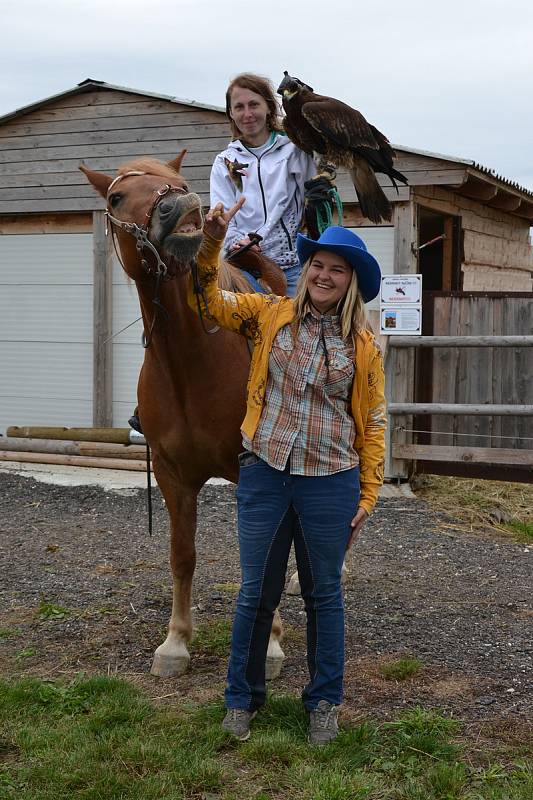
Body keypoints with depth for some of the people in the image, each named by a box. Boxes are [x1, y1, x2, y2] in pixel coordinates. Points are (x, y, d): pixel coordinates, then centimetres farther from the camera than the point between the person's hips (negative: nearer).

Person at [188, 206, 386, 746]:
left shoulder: (362, 345, 0)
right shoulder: (270, 315, 2)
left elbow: (372, 422, 3)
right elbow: (208, 302, 3)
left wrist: (368, 494, 0)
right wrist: (211, 243, -11)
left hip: (330, 483, 0)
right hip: (264, 475, 1)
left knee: (324, 595, 13)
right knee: (256, 592, 10)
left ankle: (324, 702, 29)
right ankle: (243, 696, 28)